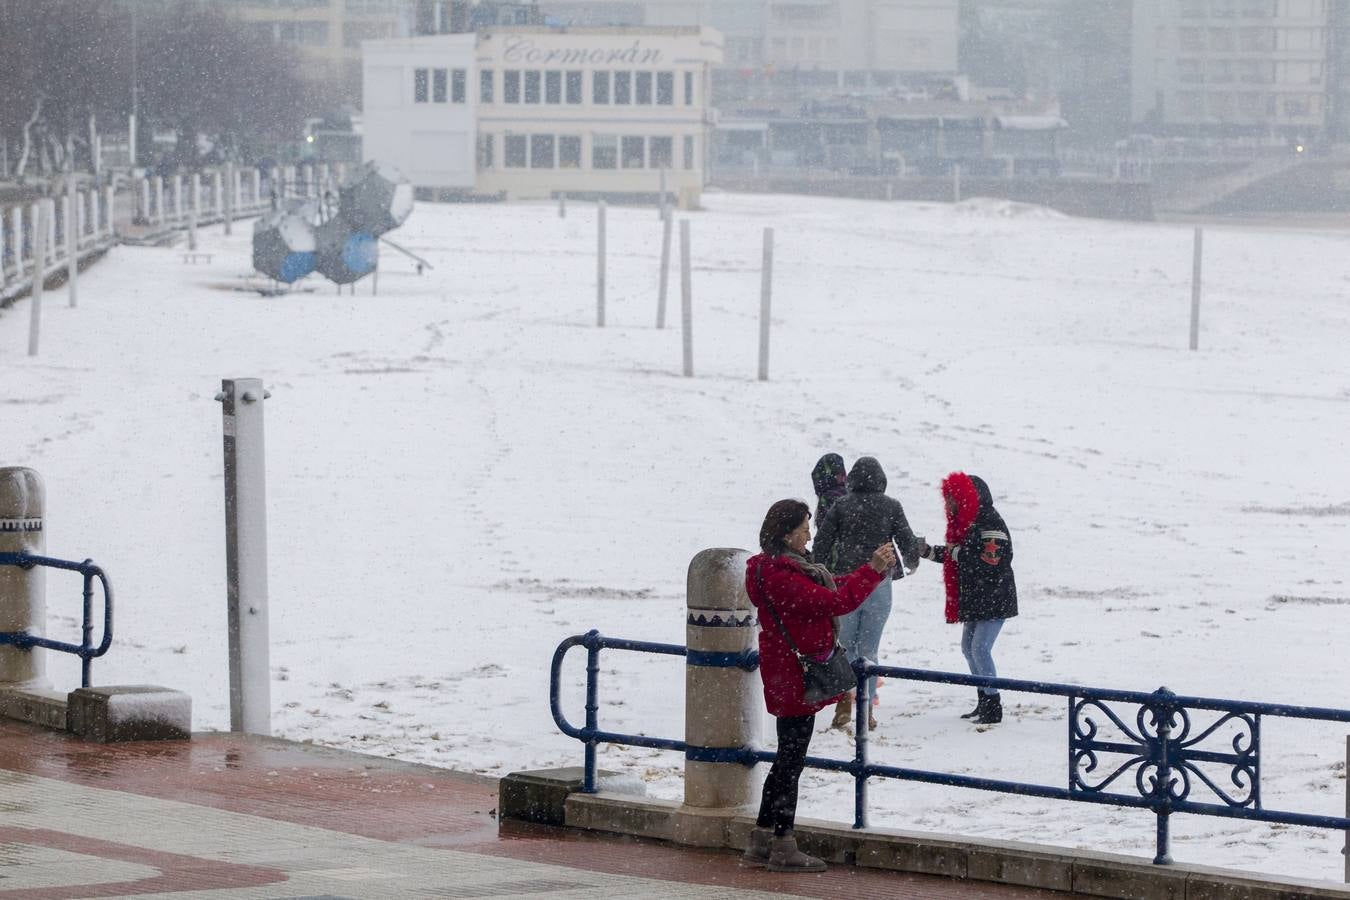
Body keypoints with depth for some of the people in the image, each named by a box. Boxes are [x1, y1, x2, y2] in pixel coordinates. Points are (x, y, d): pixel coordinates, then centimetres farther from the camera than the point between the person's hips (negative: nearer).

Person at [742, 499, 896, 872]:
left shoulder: (788, 565, 13)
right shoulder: (779, 574, -21)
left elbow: (832, 587, 18)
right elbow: (834, 601, -26)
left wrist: (876, 568, 7)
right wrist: (873, 571, -20)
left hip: (790, 678, 11)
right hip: (794, 678, -11)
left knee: (787, 761, 16)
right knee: (791, 761, -4)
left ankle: (762, 842, 21)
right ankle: (783, 848, 1)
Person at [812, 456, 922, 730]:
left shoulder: (841, 506, -1)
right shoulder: (891, 507, -2)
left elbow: (822, 543, -1)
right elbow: (907, 541, 1)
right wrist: (912, 563, 23)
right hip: (879, 583, 0)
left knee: (846, 645, 11)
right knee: (868, 648, 6)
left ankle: (844, 700, -6)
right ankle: (866, 710, 3)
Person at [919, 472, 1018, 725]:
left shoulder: (990, 524, -18)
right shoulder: (967, 522, 13)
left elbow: (991, 561, -28)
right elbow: (954, 555, 24)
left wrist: (958, 552, -19)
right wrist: (929, 551, 13)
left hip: (994, 601, -11)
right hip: (975, 600, 11)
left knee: (980, 649, -13)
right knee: (968, 647, 15)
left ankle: (993, 706, -7)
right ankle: (983, 702, 24)